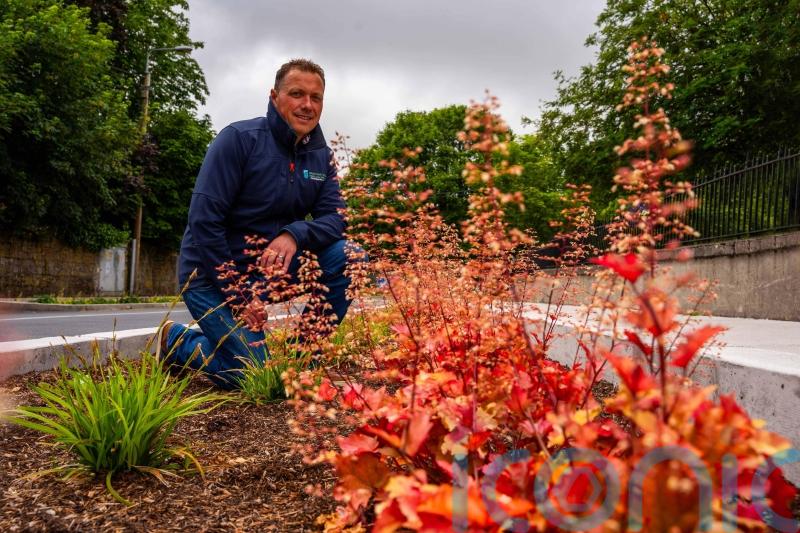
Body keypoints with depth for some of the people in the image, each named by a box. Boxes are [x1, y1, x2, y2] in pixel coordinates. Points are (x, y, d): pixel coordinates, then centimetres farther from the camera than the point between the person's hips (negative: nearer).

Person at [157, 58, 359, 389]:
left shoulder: (321, 156, 3)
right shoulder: (239, 139, -16)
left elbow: (334, 217, -5)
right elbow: (204, 220, -20)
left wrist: (295, 235, -28)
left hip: (272, 267, 6)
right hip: (213, 273, -5)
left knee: (349, 256, -16)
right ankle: (177, 341, 14)